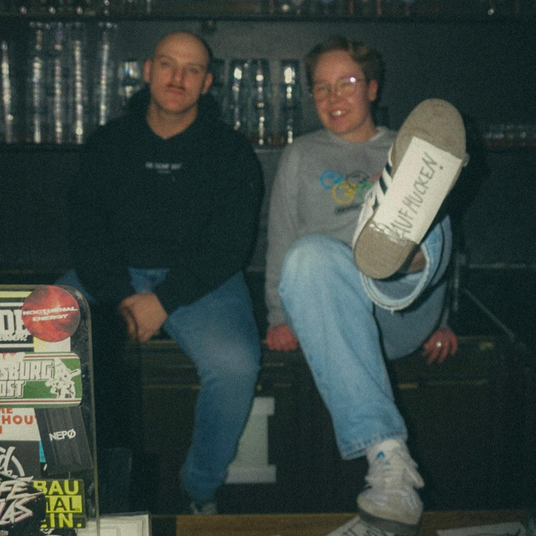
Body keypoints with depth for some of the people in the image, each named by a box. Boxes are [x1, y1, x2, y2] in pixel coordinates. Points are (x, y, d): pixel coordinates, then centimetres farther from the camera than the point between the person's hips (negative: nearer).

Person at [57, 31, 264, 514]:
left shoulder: (231, 152, 3)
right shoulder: (108, 144, 11)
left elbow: (227, 246, -6)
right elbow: (86, 232, 3)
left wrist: (164, 300, -18)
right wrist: (120, 298, -14)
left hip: (201, 279, -2)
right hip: (113, 275, 3)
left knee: (235, 363, -32)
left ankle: (201, 489, -4)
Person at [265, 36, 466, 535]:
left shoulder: (406, 152, 24)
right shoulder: (302, 155, 24)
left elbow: (442, 241, 23)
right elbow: (280, 242, 19)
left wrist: (442, 319, 12)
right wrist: (281, 316, 8)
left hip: (404, 312, 1)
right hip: (331, 314, -1)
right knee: (311, 253, -37)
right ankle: (387, 455, -47)